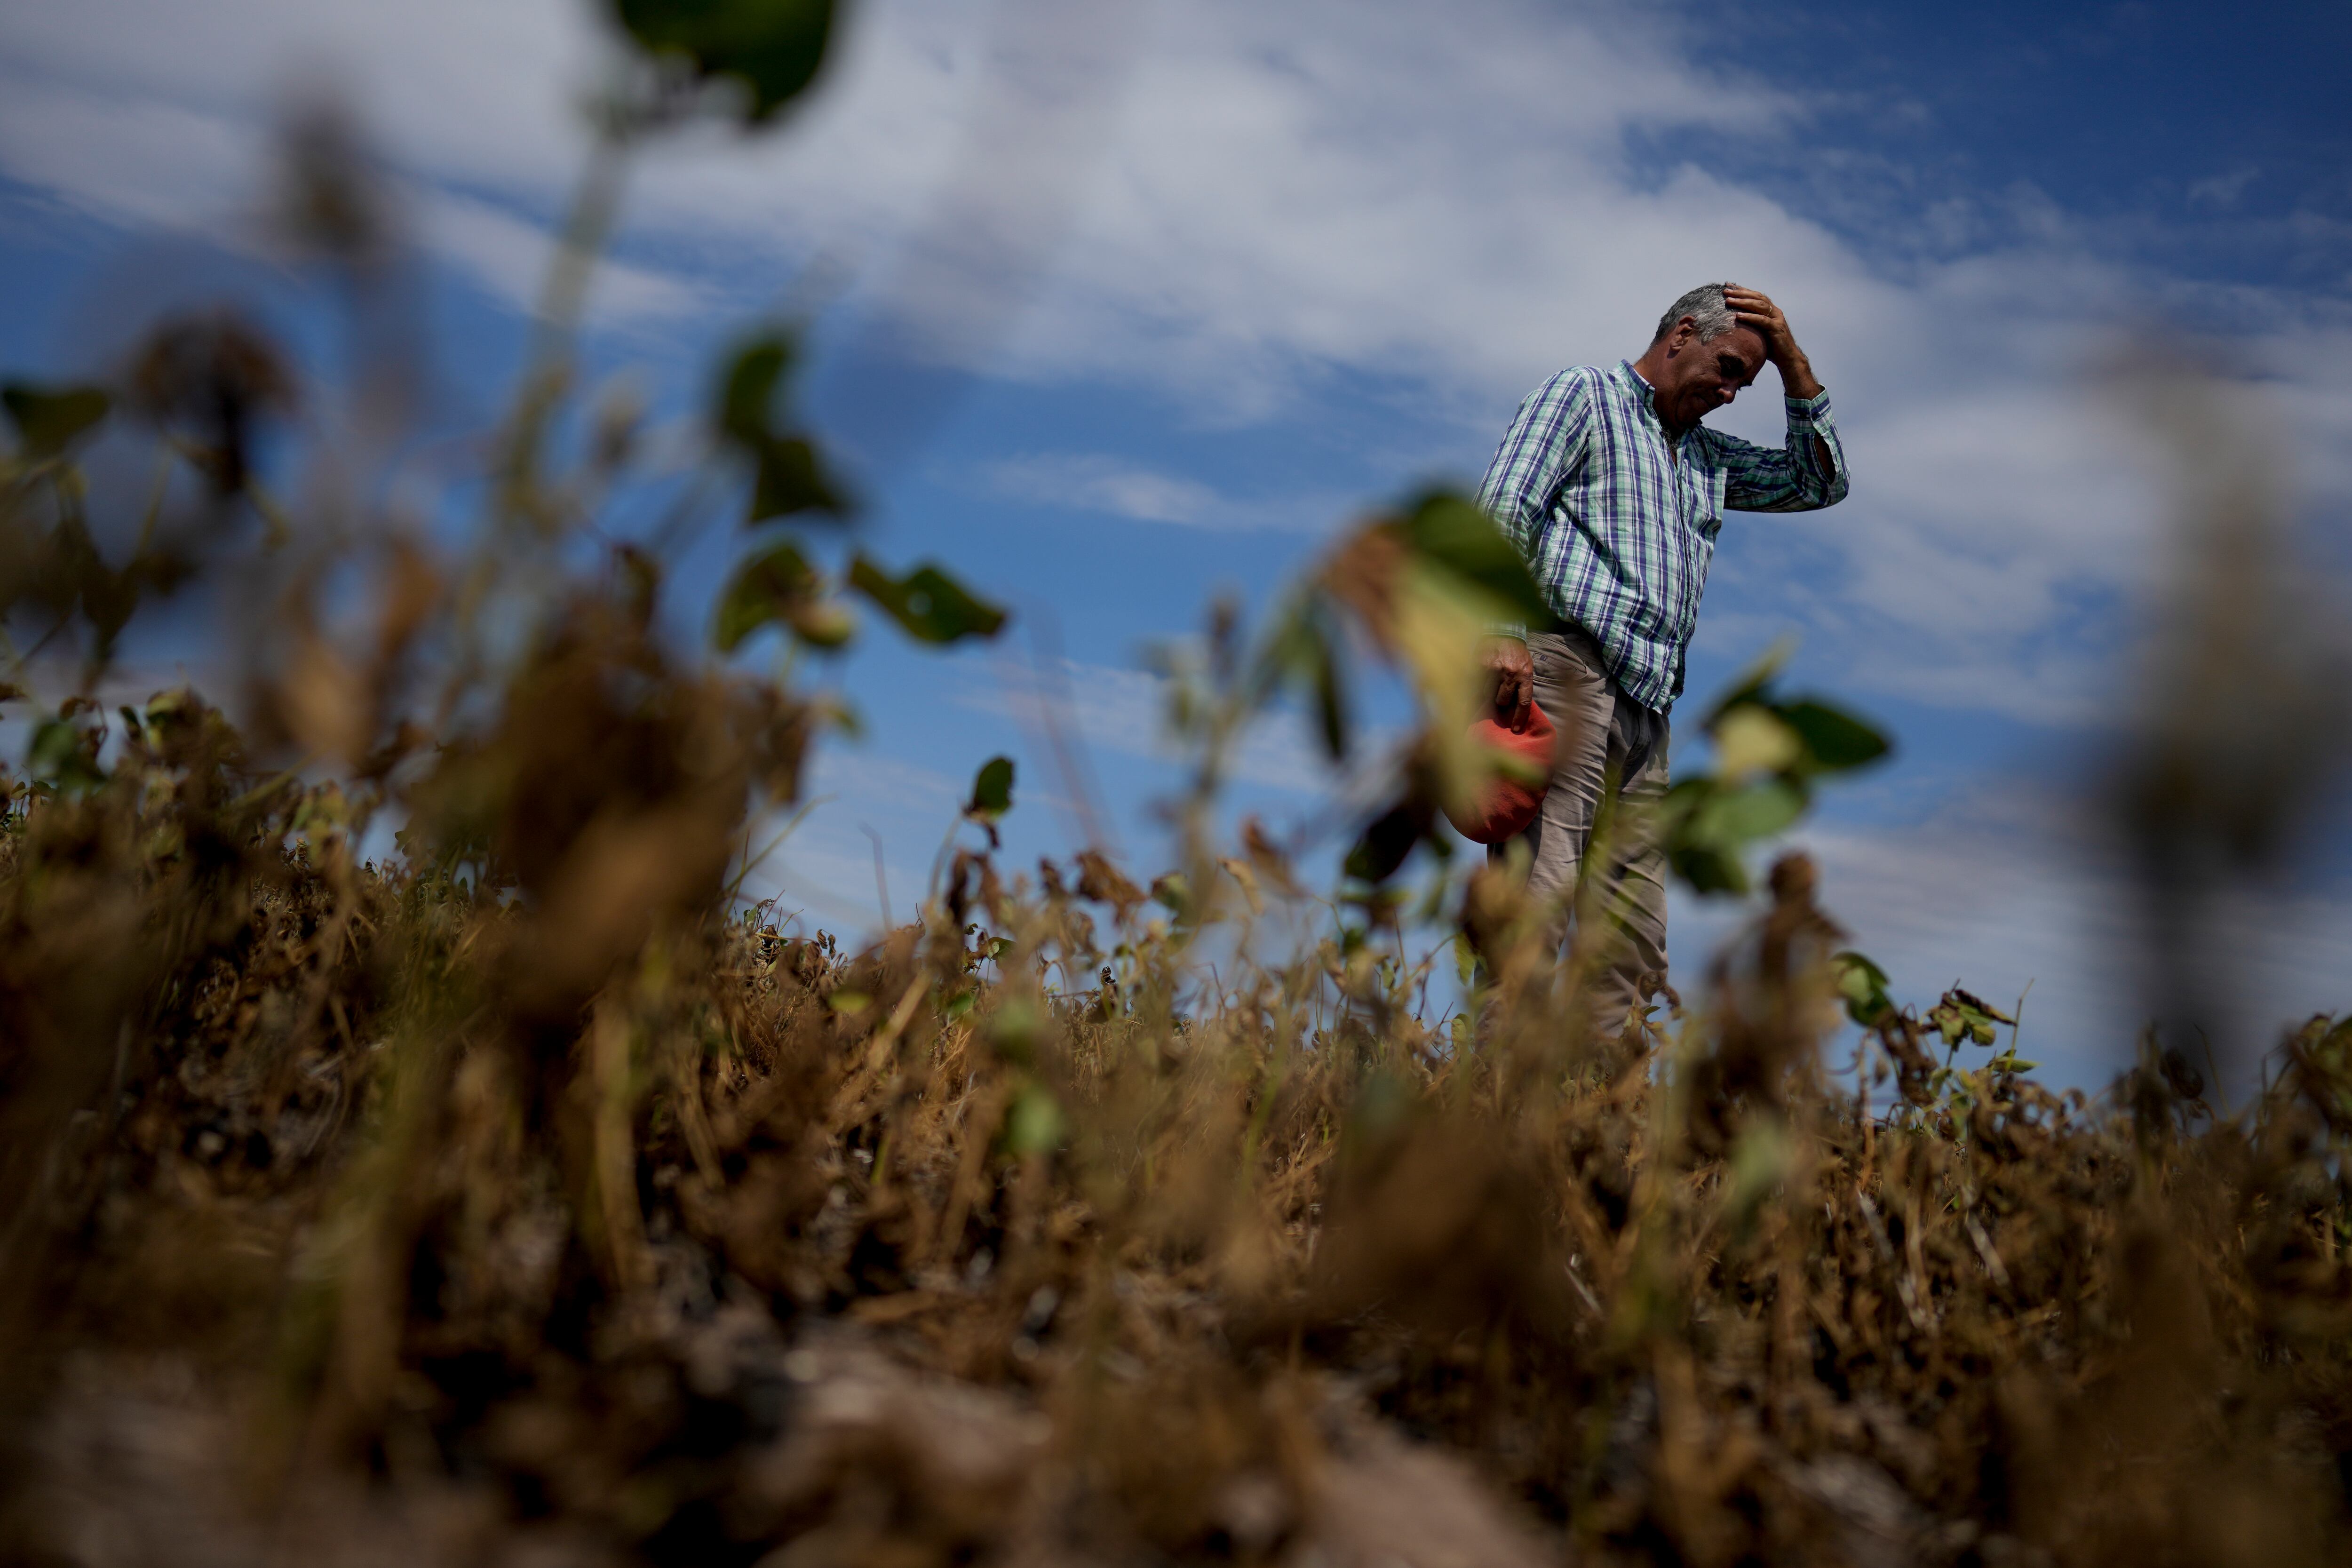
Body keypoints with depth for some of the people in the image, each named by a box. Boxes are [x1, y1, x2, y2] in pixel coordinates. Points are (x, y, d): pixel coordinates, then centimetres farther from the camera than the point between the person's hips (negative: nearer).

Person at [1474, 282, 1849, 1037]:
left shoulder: (1710, 457, 31)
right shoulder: (1584, 393, 9)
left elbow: (1820, 481, 29)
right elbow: (1503, 508, -4)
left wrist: (1793, 363, 21)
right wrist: (1501, 631, -19)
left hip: (1646, 705, 8)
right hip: (1565, 663, -8)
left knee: (1634, 940, 3)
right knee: (1541, 882, -19)